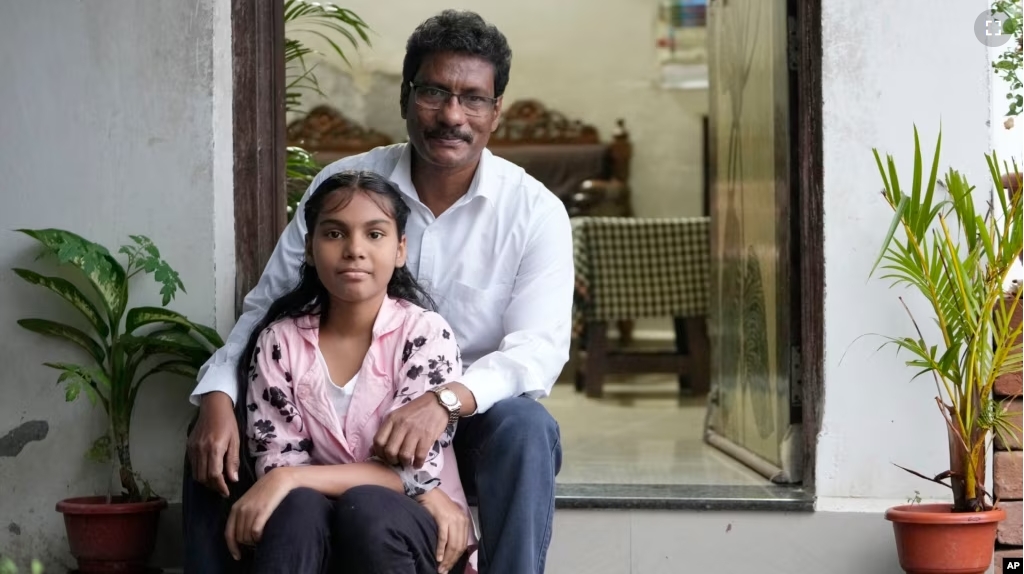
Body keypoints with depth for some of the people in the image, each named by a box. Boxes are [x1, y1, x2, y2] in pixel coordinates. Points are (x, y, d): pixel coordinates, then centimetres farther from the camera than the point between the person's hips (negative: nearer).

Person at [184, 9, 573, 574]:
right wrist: (217, 396, -22)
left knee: (523, 427, -35)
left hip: (467, 423, -2)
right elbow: (267, 307, -2)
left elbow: (540, 347, -18)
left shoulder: (535, 211, -9)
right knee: (218, 438, -19)